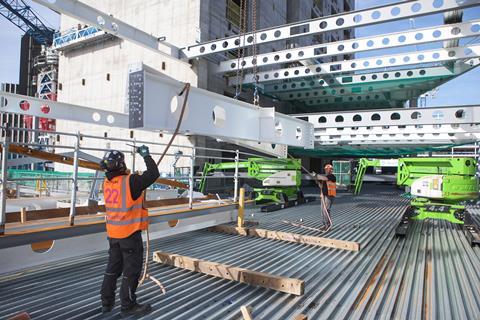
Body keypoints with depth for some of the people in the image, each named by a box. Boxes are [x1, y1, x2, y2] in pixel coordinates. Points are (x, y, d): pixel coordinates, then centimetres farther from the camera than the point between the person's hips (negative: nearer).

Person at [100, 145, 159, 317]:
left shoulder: (107, 183, 0)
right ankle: (128, 306, 18)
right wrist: (146, 155, -9)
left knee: (113, 267, 21)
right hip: (130, 233, -7)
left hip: (113, 233, 8)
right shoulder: (130, 182, -22)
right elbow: (154, 173, -20)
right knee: (132, 269, 6)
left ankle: (106, 302, 33)